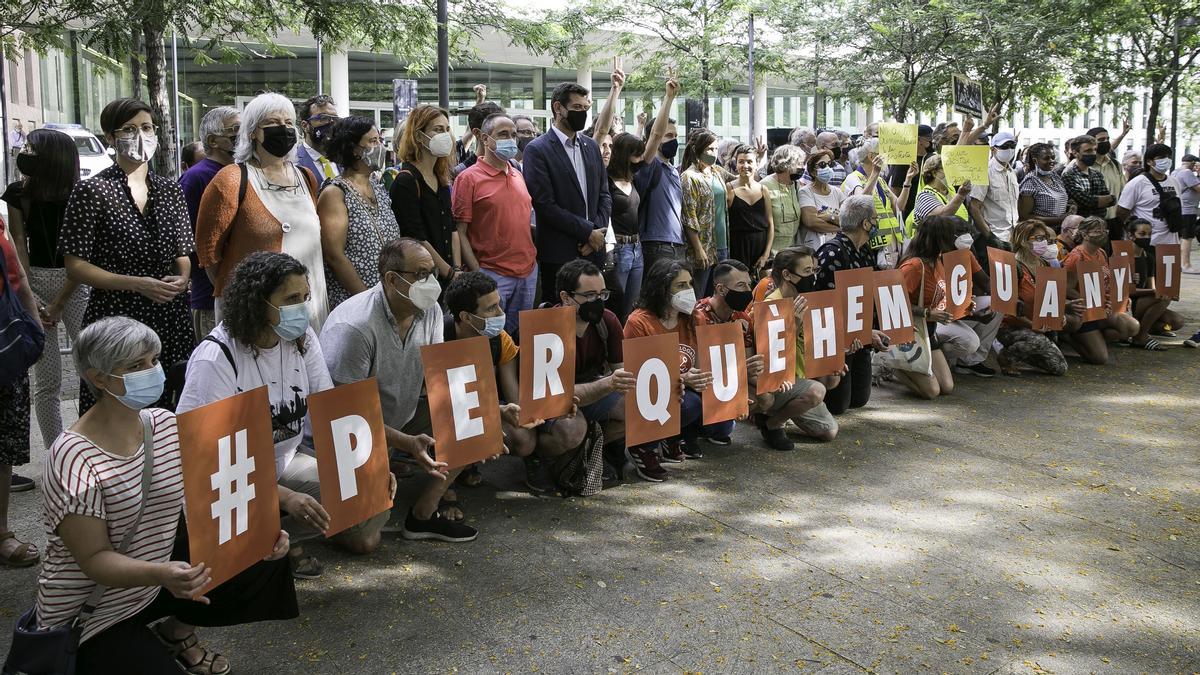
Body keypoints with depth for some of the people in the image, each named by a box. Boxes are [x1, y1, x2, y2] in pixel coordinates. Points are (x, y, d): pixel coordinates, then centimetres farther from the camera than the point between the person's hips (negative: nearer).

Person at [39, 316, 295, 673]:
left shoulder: (165, 425, -4)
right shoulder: (75, 459, -24)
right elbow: (94, 559, -24)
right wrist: (162, 574, -41)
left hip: (158, 573, 6)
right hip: (89, 614, -6)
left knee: (266, 561, -5)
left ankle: (178, 630, 14)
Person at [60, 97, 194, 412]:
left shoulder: (170, 190, 13)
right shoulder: (91, 191, -3)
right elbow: (75, 267, -6)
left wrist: (182, 278, -3)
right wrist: (137, 284, -16)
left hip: (171, 319, 4)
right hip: (115, 318, -4)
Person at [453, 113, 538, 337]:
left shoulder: (518, 175, 15)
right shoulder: (469, 179, -5)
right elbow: (460, 233, -8)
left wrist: (533, 260, 11)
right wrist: (477, 273, -14)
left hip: (528, 273, 6)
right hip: (492, 274, -6)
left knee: (521, 337, 12)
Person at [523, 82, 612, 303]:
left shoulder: (591, 146, 14)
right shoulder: (537, 150, -7)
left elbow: (604, 195, 14)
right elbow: (545, 205, -13)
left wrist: (597, 232, -3)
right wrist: (588, 232, -12)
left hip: (592, 250, 5)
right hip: (559, 255, -5)